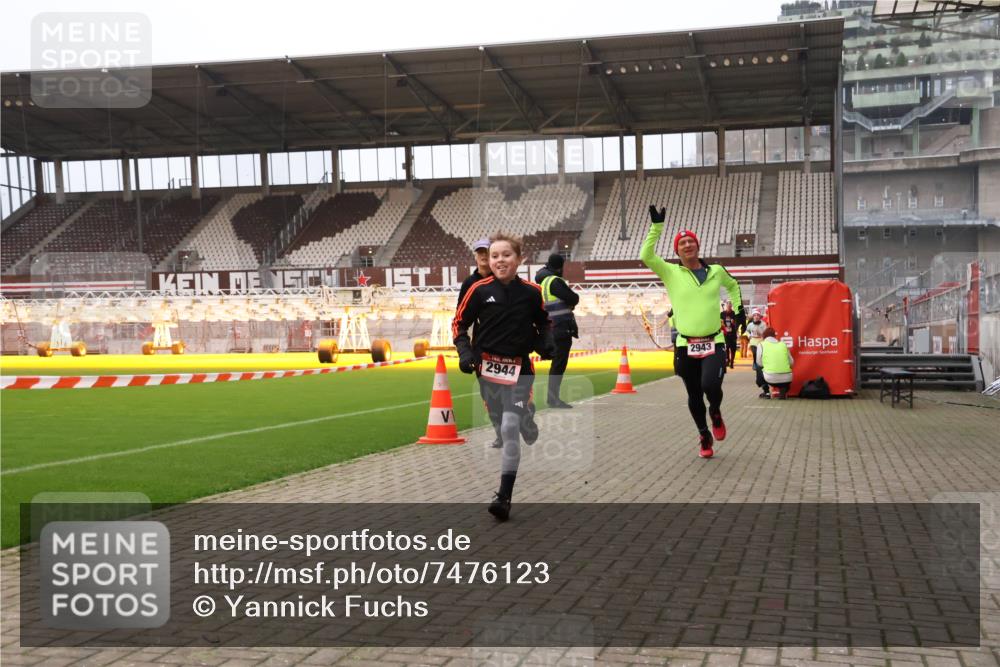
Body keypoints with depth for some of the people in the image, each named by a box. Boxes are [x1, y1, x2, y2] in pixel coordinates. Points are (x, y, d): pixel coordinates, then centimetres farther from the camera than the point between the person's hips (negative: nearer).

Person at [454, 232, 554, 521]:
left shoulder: (531, 292, -4)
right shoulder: (479, 290, -7)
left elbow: (543, 322, 14)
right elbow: (459, 323, 3)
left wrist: (547, 343, -3)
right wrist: (465, 352, -10)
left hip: (519, 370, -2)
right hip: (487, 368, 2)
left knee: (510, 429, -11)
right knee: (508, 426, 15)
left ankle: (504, 496, -8)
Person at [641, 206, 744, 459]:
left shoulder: (716, 271, 6)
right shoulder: (671, 272, -1)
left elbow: (732, 285, 28)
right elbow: (646, 256, -15)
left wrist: (738, 307, 16)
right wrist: (657, 226, -18)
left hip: (713, 343, 0)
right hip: (685, 345, 0)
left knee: (711, 385, -23)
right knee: (694, 396, 9)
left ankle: (716, 413, 13)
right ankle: (705, 437, 31)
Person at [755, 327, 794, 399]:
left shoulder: (761, 345, 6)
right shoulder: (783, 344, 15)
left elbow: (759, 363, 10)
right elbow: (791, 362, 16)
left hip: (771, 379, -2)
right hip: (786, 379, 2)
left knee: (759, 370, 30)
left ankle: (767, 392, 22)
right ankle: (783, 390, 11)